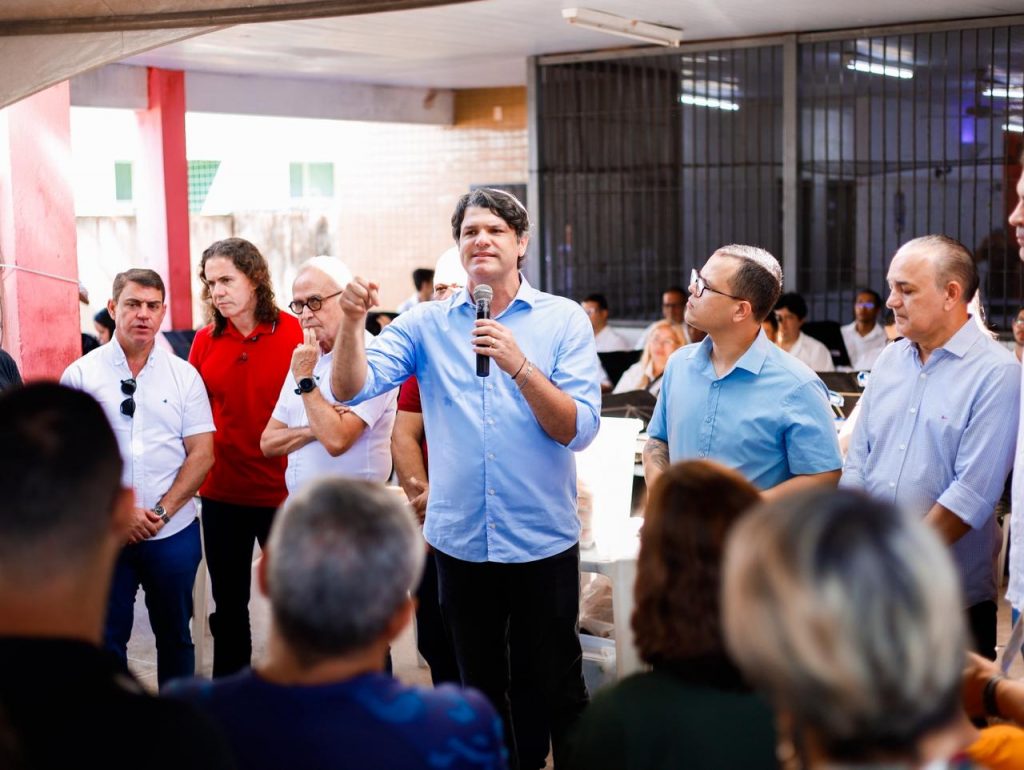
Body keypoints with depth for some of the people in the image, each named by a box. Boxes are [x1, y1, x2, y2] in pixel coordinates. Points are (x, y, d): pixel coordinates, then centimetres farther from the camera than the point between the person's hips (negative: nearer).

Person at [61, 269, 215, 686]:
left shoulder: (184, 375, 3)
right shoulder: (80, 375, 0)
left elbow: (202, 453, 0)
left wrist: (161, 511, -11)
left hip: (173, 532, 1)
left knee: (175, 635, 12)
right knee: (105, 640, 7)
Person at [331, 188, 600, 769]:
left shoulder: (564, 320, -4)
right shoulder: (428, 324, 1)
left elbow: (579, 431, -12)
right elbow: (352, 389, -9)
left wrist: (518, 364, -24)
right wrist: (353, 321, -26)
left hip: (543, 541, -2)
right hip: (460, 540, 2)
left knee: (557, 688, 9)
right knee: (481, 688, 17)